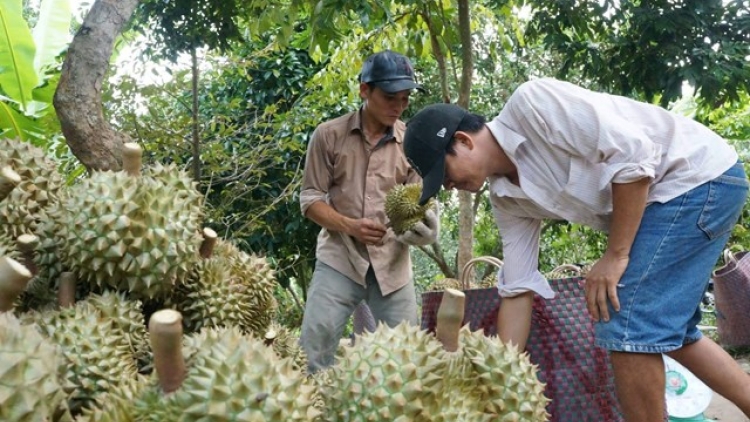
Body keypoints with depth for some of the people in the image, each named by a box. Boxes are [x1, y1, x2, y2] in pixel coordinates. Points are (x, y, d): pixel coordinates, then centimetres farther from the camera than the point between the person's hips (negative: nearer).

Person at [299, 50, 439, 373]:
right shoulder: (329, 135, -1)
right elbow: (310, 199, 0)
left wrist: (420, 220, -18)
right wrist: (350, 226, -18)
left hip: (392, 263, 2)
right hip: (339, 259, -2)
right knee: (313, 351, -5)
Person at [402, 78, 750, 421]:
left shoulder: (531, 103, -21)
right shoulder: (506, 198, 3)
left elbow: (632, 153, -25)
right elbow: (518, 289, 6)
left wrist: (615, 254, -19)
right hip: (663, 202, 9)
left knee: (625, 327, -12)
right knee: (667, 332, 17)